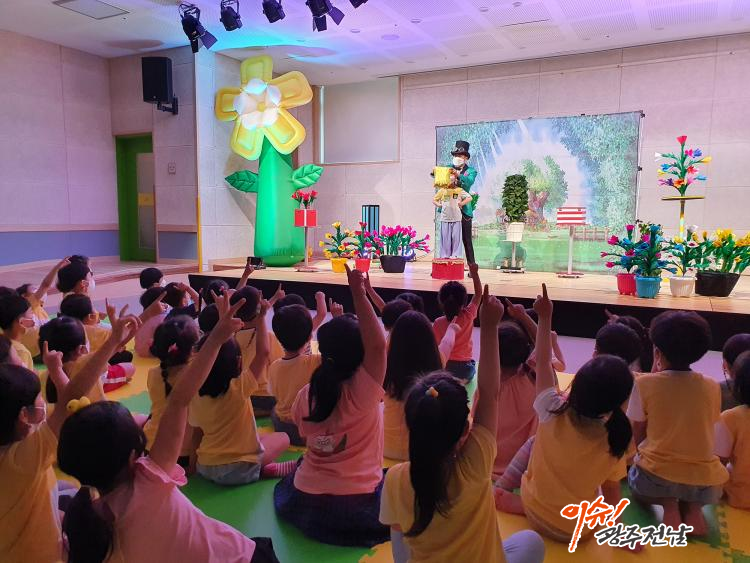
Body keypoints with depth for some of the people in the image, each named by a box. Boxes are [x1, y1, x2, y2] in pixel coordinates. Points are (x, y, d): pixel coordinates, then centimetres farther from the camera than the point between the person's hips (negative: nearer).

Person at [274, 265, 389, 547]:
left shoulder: (306, 394, -7)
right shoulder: (362, 392, -21)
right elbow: (377, 344, -33)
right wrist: (358, 293, -30)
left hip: (306, 504, 6)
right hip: (358, 508, -6)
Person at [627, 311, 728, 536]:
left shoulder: (645, 384, -9)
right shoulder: (712, 388, 0)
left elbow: (637, 437, 1)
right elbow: (702, 432, 13)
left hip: (656, 477, -3)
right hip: (705, 483, 3)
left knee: (634, 474, 33)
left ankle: (668, 504, 3)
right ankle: (693, 507, 7)